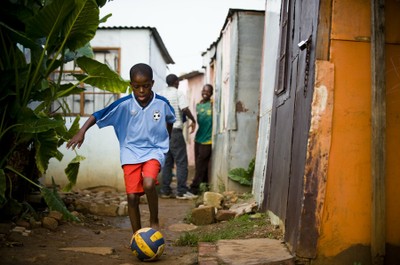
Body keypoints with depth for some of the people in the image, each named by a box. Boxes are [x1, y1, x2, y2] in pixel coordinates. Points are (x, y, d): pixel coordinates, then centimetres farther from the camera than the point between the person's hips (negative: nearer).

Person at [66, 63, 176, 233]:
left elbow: (170, 121, 14)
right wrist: (81, 132, -18)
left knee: (149, 184, -29)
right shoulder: (124, 104, -10)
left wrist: (166, 139, 23)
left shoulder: (162, 103, -8)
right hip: (131, 152, 1)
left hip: (154, 151, -1)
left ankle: (154, 221, -3)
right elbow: (98, 116, -7)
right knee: (132, 196, -5)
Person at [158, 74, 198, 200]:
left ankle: (165, 191, 9)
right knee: (181, 161, -3)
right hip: (175, 130, -6)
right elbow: (185, 109, -17)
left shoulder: (160, 94, 12)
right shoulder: (178, 93, -5)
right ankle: (182, 192, -6)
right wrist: (193, 120, -3)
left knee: (167, 162, 10)